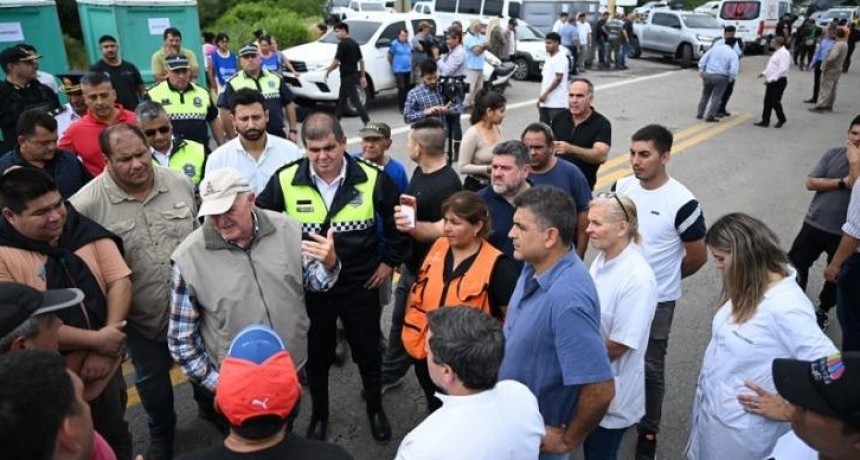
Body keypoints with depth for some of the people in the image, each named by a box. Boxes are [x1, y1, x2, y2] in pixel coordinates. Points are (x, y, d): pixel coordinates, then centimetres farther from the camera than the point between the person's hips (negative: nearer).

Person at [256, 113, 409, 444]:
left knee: (368, 353, 17)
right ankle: (319, 414, 44)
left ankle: (375, 408, 44)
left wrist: (390, 261, 2)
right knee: (316, 356, 19)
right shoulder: (285, 181, -13)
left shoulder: (373, 179, -15)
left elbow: (398, 221, 2)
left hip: (361, 284, 0)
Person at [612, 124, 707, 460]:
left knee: (650, 367, 10)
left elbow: (697, 256, -9)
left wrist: (663, 278, 5)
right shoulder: (620, 187, -6)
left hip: (657, 301, -4)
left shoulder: (681, 203, -21)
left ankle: (648, 431, 30)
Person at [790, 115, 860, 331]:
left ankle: (822, 310, 37)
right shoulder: (833, 154, -2)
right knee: (795, 264, 9)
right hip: (814, 224, 2)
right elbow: (810, 183, -7)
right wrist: (842, 182, -17)